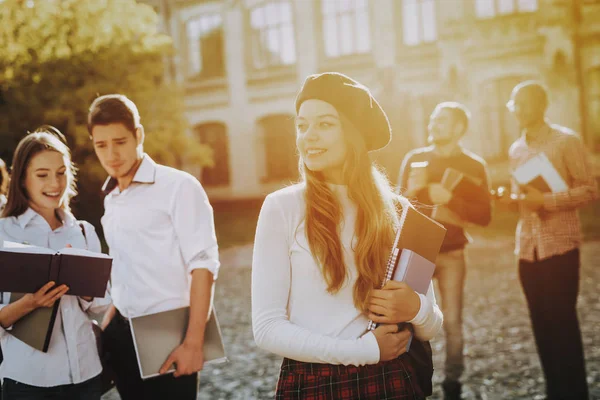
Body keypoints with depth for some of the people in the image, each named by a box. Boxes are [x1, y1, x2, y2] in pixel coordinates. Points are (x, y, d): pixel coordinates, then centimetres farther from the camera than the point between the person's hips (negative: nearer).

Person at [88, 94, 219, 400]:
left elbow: (203, 266, -13)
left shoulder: (178, 186, -8)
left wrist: (193, 342, -18)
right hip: (123, 336, 6)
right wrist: (107, 327, 11)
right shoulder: (111, 199, 12)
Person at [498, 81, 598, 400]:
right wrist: (512, 200, 1)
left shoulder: (566, 141, -4)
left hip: (559, 244, -5)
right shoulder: (516, 150, 14)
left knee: (562, 321, -4)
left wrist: (546, 200, -20)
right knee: (541, 322, 8)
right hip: (527, 247, 6)